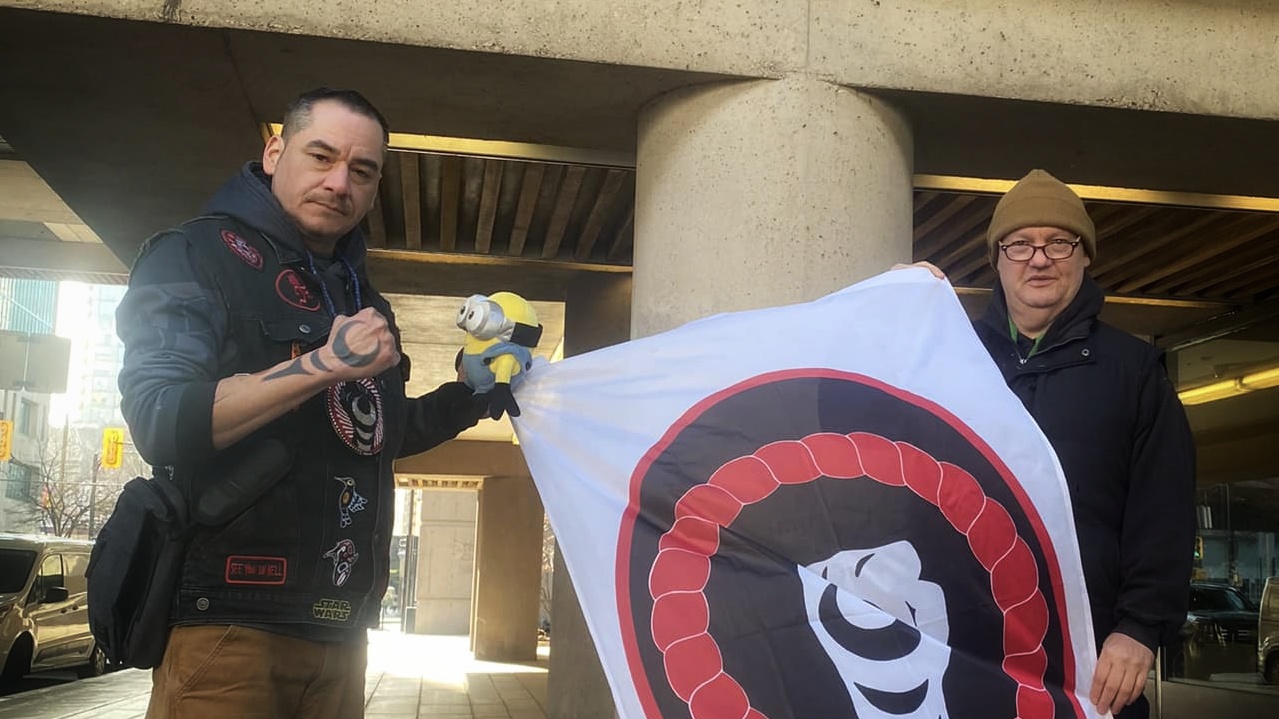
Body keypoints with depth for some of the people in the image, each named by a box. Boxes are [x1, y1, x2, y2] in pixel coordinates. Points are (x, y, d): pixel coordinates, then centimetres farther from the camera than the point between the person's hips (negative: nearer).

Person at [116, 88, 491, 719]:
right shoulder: (197, 256, -5)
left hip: (336, 629, 7)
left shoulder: (361, 299, 17)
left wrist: (468, 395, 10)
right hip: (228, 620, -7)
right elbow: (159, 423, -18)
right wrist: (323, 364, -26)